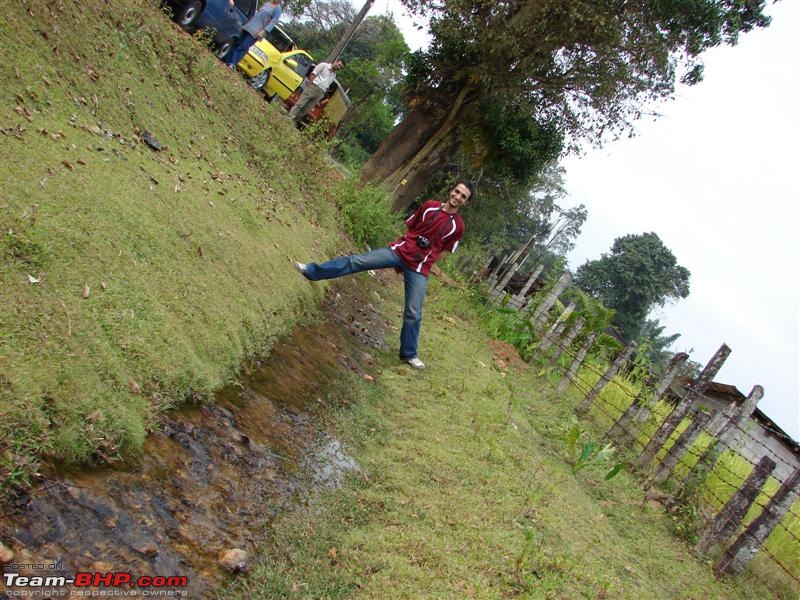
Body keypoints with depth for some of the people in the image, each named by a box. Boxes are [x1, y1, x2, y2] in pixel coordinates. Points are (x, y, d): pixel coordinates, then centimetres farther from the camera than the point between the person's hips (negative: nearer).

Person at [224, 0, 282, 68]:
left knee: (243, 47, -16)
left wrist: (264, 31, -27)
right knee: (237, 44, 4)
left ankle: (232, 64, -20)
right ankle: (228, 61, 8)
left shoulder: (278, 8, -3)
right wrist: (244, 25, 22)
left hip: (257, 31, -7)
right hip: (249, 26, 7)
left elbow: (274, 21, -14)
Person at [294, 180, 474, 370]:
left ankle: (409, 354, 15)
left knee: (413, 313, 1)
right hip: (399, 251, 1)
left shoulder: (457, 226, -3)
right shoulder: (429, 206, 2)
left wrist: (423, 262, 6)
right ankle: (312, 271, -3)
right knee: (357, 261, -10)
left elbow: (444, 252, 6)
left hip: (419, 269, -1)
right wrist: (407, 246, 8)